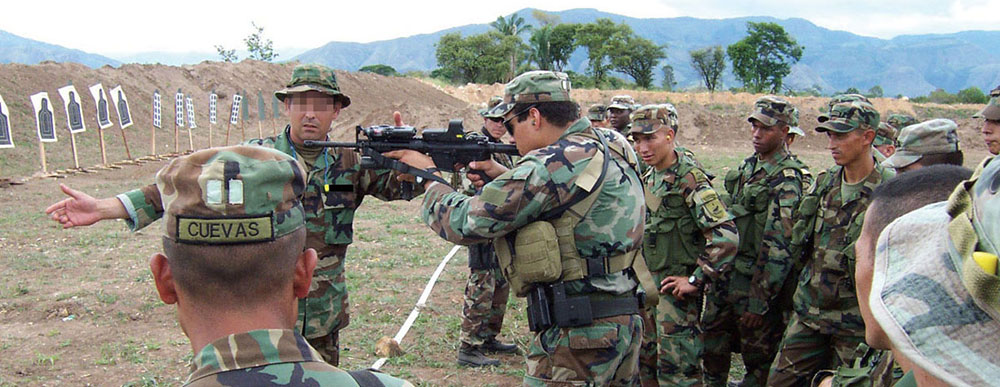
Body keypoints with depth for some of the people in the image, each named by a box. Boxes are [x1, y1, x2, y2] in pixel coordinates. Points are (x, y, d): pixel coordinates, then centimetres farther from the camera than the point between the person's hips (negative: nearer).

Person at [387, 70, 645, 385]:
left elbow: (464, 222, -15)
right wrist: (503, 177, 11)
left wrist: (429, 175, 2)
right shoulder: (610, 147, 9)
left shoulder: (554, 164, -19)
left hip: (579, 335, -9)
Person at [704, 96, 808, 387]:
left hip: (756, 280, -8)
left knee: (759, 362, 6)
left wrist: (760, 299, -22)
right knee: (713, 350, 17)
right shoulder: (747, 167, 11)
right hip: (725, 274, 8)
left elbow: (779, 245, -21)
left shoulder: (787, 179, -16)